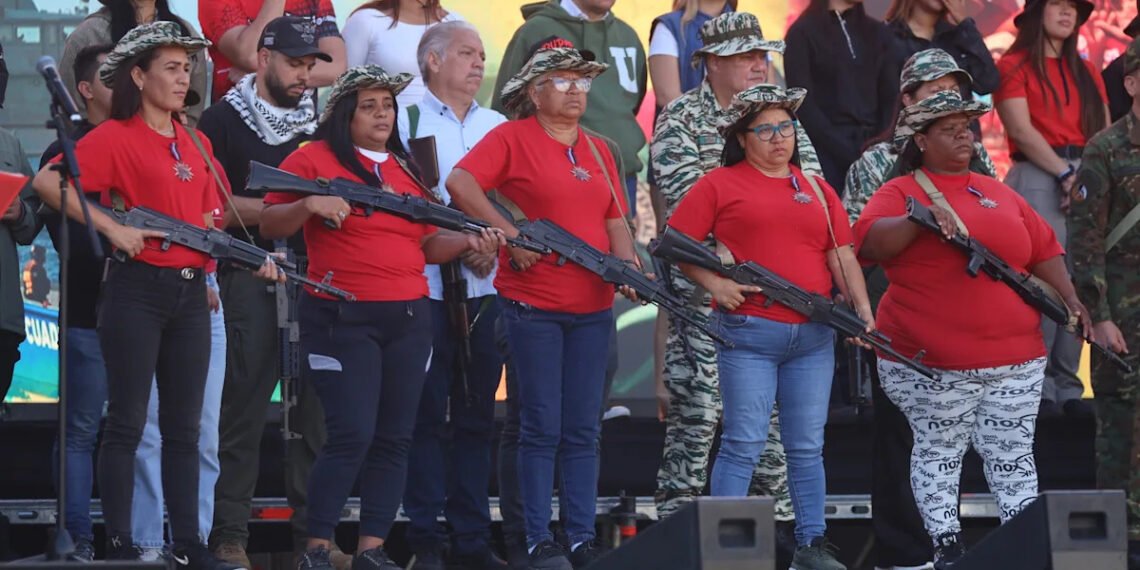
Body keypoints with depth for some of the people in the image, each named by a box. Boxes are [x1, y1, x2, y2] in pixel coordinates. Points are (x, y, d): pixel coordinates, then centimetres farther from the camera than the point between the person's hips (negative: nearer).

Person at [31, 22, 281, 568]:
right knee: (128, 422, -4)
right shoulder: (115, 137, -7)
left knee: (184, 426, 9)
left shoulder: (194, 144, 15)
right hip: (137, 289, -7)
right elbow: (47, 182, -17)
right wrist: (113, 229, -20)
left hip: (189, 292, 7)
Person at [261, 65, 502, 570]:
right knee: (352, 434, -13)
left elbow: (428, 244, 19)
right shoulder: (314, 159, -1)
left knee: (394, 438, 5)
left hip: (408, 320, 6)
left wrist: (469, 242, 1)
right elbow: (270, 226, -5)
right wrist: (308, 205, -22)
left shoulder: (407, 169, 17)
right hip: (342, 319, -6)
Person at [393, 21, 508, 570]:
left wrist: (495, 245, -6)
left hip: (485, 288, 4)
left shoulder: (498, 127, 16)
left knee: (477, 414, 6)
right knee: (428, 414, -4)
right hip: (427, 288, -4)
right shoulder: (408, 123, 1)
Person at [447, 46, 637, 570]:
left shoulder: (598, 150, 15)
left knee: (583, 429, 7)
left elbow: (616, 222, 15)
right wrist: (509, 235, -19)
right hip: (533, 305, -5)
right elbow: (459, 182, -15)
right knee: (542, 427, -2)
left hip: (593, 307, 5)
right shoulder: (513, 138, -3)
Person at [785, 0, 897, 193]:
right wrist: (849, 154, -13)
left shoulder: (877, 33, 17)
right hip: (827, 152, -4)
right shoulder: (802, 34, 2)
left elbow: (891, 99, 11)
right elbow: (804, 106, -5)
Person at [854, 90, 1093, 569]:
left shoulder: (998, 194, 17)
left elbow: (1044, 250, 18)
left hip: (1015, 356, 5)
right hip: (933, 363, -5)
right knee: (938, 452, 1)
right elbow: (869, 243, -18)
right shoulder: (900, 194, 0)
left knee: (1013, 454, 7)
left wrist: (1072, 302, 7)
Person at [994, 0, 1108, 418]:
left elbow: (1104, 132, 12)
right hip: (1038, 180, -6)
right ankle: (1038, 386, -10)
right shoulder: (1015, 66, 3)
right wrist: (1065, 173, -12)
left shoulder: (1085, 72, 21)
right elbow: (1022, 130, -8)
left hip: (1085, 179, 6)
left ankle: (1068, 387, 3)